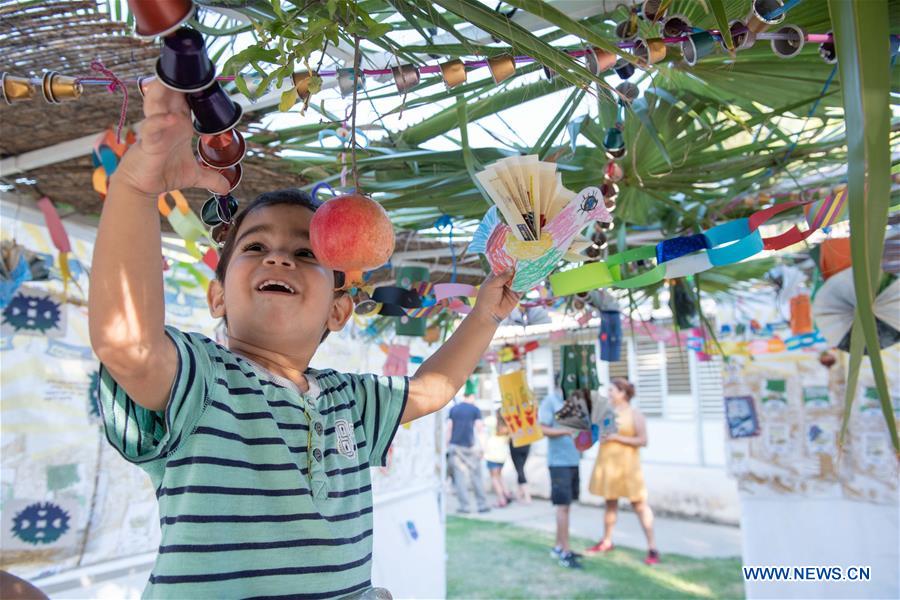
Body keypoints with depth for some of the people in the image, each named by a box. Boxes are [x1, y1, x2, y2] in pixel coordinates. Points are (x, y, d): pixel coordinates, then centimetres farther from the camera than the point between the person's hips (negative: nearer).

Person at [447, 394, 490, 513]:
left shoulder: (453, 409, 9)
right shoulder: (475, 409, 1)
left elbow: (449, 427, 6)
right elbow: (479, 428, -3)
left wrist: (447, 443, 11)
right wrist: (481, 446, -1)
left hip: (456, 445, 2)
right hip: (470, 445, -2)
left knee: (460, 476, 3)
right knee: (476, 476, 7)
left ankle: (464, 505, 3)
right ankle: (482, 504, 9)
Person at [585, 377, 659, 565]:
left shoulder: (634, 414, -8)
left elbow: (643, 440, -13)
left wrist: (617, 437, -19)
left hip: (626, 464, -6)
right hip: (607, 463, 6)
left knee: (639, 504, -2)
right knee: (610, 502, 15)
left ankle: (652, 547, 3)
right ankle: (606, 541, 26)